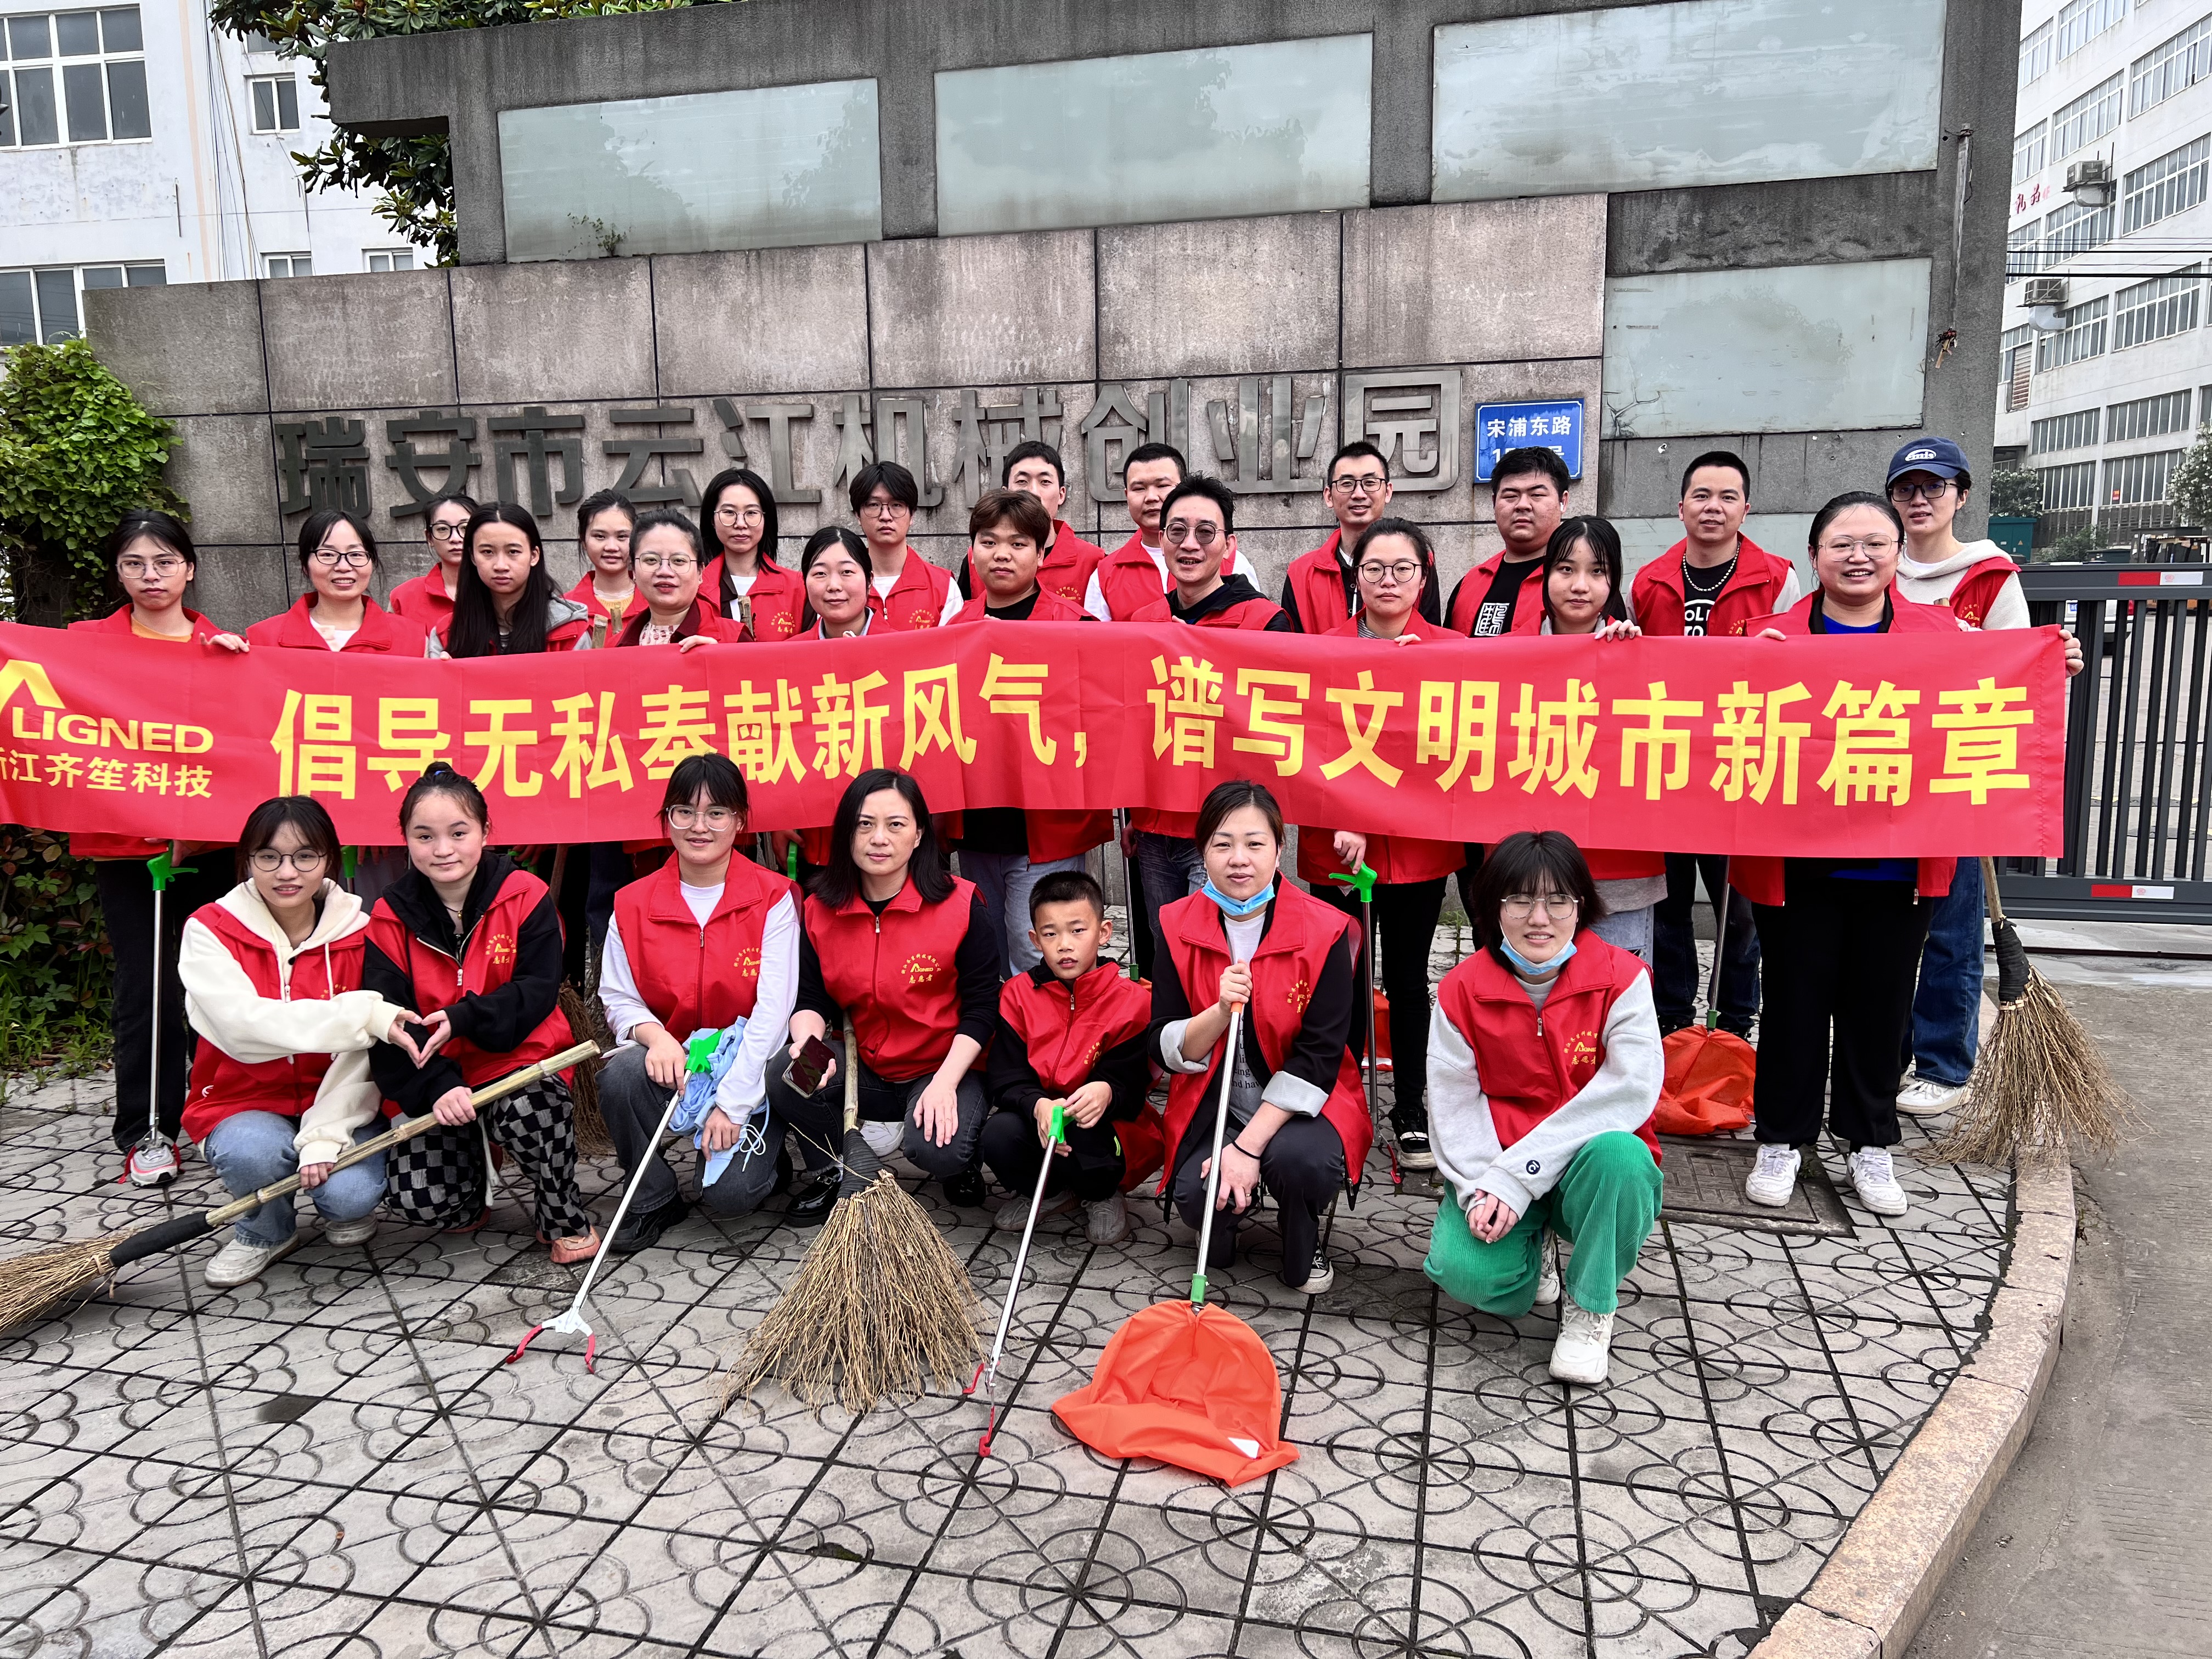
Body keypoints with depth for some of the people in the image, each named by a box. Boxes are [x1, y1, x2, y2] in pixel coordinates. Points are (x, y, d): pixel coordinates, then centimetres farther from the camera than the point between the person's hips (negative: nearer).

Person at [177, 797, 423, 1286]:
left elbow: (362, 1051, -12)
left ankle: (344, 1208, 14)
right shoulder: (210, 930, -10)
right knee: (251, 1152, -34)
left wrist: (326, 1134, -26)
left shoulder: (357, 933, -7)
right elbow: (243, 1025, -28)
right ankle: (266, 1231, 3)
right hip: (247, 1102, 0)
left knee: (352, 1194, -27)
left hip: (336, 1102, 0)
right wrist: (364, 1014, -37)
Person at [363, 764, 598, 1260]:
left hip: (516, 1057, -2)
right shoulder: (391, 918, -3)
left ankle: (566, 1219, -7)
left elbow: (539, 991, -11)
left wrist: (464, 1019, -27)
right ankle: (472, 1165, 23)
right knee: (422, 1201, -15)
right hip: (431, 1079, 2)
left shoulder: (524, 896, -7)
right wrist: (435, 1086, -22)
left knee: (526, 1110, -35)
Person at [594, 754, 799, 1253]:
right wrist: (654, 1034, -20)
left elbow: (772, 1008, -14)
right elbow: (617, 997, 4)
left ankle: (763, 1151, 18)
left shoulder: (773, 898, -8)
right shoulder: (633, 904, 0)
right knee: (621, 1075, -30)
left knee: (729, 1192, -21)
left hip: (749, 1067, -3)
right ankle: (654, 1199, -4)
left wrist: (732, 1101, -19)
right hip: (672, 1060, 3)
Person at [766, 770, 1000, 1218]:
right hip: (864, 1070, 3)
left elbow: (981, 1008, -10)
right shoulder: (819, 911, -1)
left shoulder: (961, 907, -13)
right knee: (782, 1077, -24)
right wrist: (809, 1046, -24)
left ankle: (960, 1163, 9)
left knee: (936, 1150, -32)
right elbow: (810, 998, -1)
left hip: (944, 1068, -3)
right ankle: (831, 1172, 5)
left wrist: (945, 1082, -21)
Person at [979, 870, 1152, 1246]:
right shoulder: (1018, 994, -3)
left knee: (1084, 1143, -35)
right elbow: (1006, 1078, -8)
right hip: (1033, 1115, 2)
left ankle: (1102, 1193, 5)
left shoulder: (1131, 1001, -9)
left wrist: (1107, 1092, -37)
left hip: (1100, 1124, -2)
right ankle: (1048, 1192, 7)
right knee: (998, 1136, -29)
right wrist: (1039, 1105, -30)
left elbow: (1129, 1080, -13)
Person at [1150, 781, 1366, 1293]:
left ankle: (1304, 1249, 3)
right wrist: (1220, 1011, -28)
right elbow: (1166, 1050, -7)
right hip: (1213, 1102, 2)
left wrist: (1249, 1146, -22)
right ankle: (1224, 1222, 15)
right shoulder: (1178, 928, -5)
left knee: (1298, 1158, -34)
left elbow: (1318, 1057, -15)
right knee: (1196, 1196, -26)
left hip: (1297, 1102, -1)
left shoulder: (1324, 931, -13)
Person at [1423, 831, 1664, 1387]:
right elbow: (1453, 1105, -6)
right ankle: (1531, 1255, 14)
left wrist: (1515, 1176, -27)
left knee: (1617, 1154, -36)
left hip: (1590, 1170, -1)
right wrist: (1482, 1189, -25)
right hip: (1495, 1169, 1)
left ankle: (1590, 1308, -9)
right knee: (1461, 1268, -26)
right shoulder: (1461, 990, -5)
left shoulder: (1621, 978, -11)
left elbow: (1631, 1089, -22)